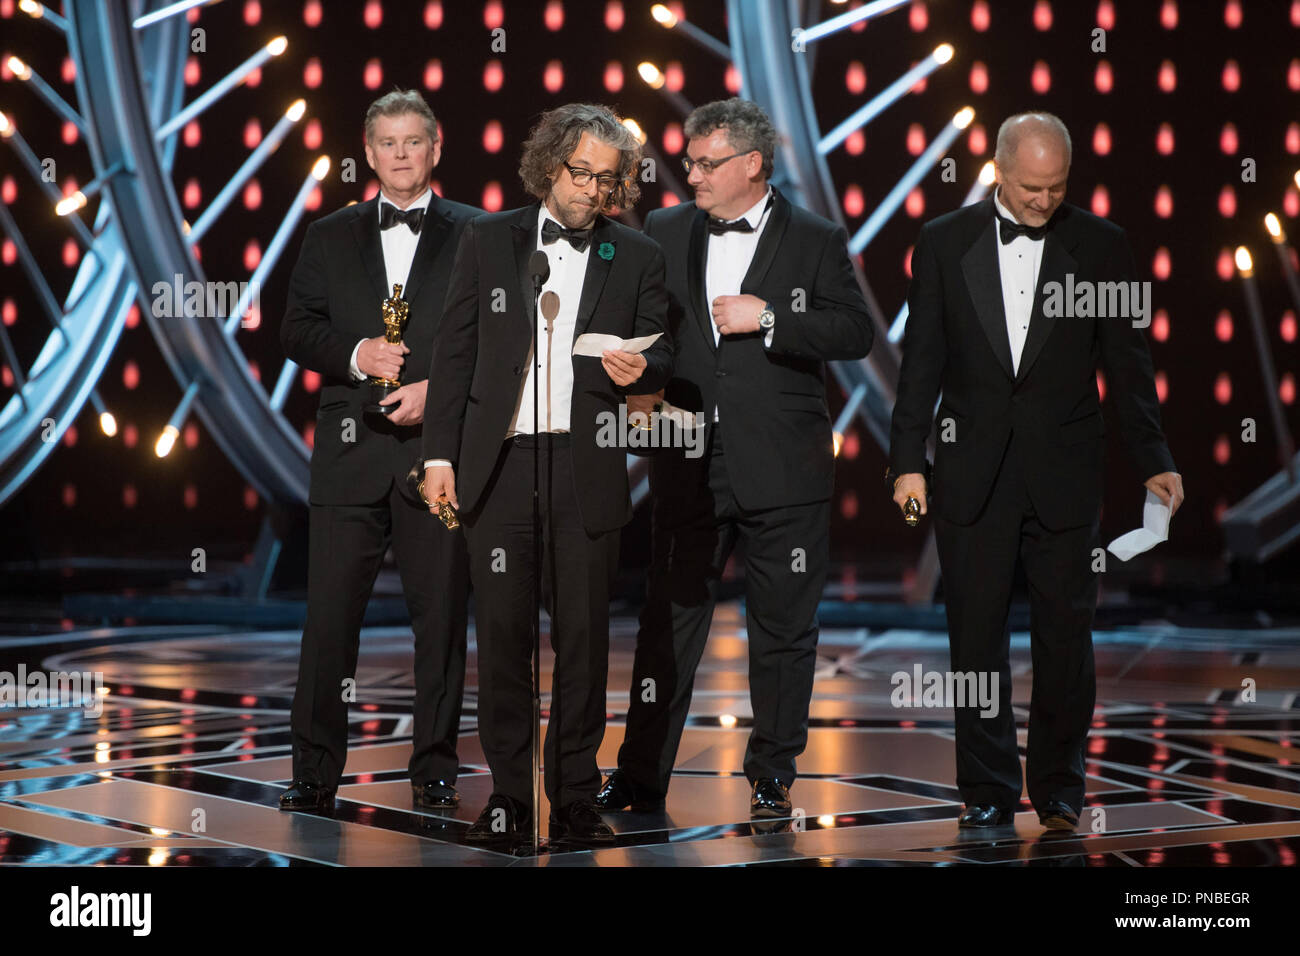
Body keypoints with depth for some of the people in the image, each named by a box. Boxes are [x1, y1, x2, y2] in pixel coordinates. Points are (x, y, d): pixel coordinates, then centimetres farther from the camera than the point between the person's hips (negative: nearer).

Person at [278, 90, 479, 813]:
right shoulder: (330, 237, 14)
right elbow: (297, 331, 9)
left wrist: (439, 389, -12)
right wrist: (355, 355, -9)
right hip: (351, 449, 2)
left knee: (442, 612, 3)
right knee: (330, 612, -1)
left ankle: (435, 769, 13)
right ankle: (315, 773, 6)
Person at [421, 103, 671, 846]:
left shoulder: (637, 257, 9)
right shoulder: (489, 240, 9)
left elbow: (661, 354, 11)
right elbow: (457, 352, 9)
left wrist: (640, 367, -13)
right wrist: (440, 454, 3)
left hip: (586, 469, 0)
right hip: (500, 463, 0)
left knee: (584, 633, 0)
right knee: (503, 631, 0)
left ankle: (576, 798, 9)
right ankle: (509, 795, 9)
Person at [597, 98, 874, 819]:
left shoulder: (816, 241, 2)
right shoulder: (664, 233, 10)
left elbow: (857, 332, -5)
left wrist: (767, 318, -14)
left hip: (782, 468, -2)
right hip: (689, 461, 2)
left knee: (783, 627, 4)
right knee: (670, 618, 3)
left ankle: (772, 775, 16)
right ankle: (641, 776, 9)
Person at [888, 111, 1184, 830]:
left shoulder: (1101, 245, 3)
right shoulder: (944, 243, 4)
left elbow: (1127, 362, 4)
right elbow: (922, 360, 5)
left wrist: (1153, 462, -2)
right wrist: (908, 460, -1)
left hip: (1065, 478, 0)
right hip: (973, 473, 0)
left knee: (1065, 634, 3)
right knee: (977, 635, 3)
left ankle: (1059, 790, 15)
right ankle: (987, 791, 13)